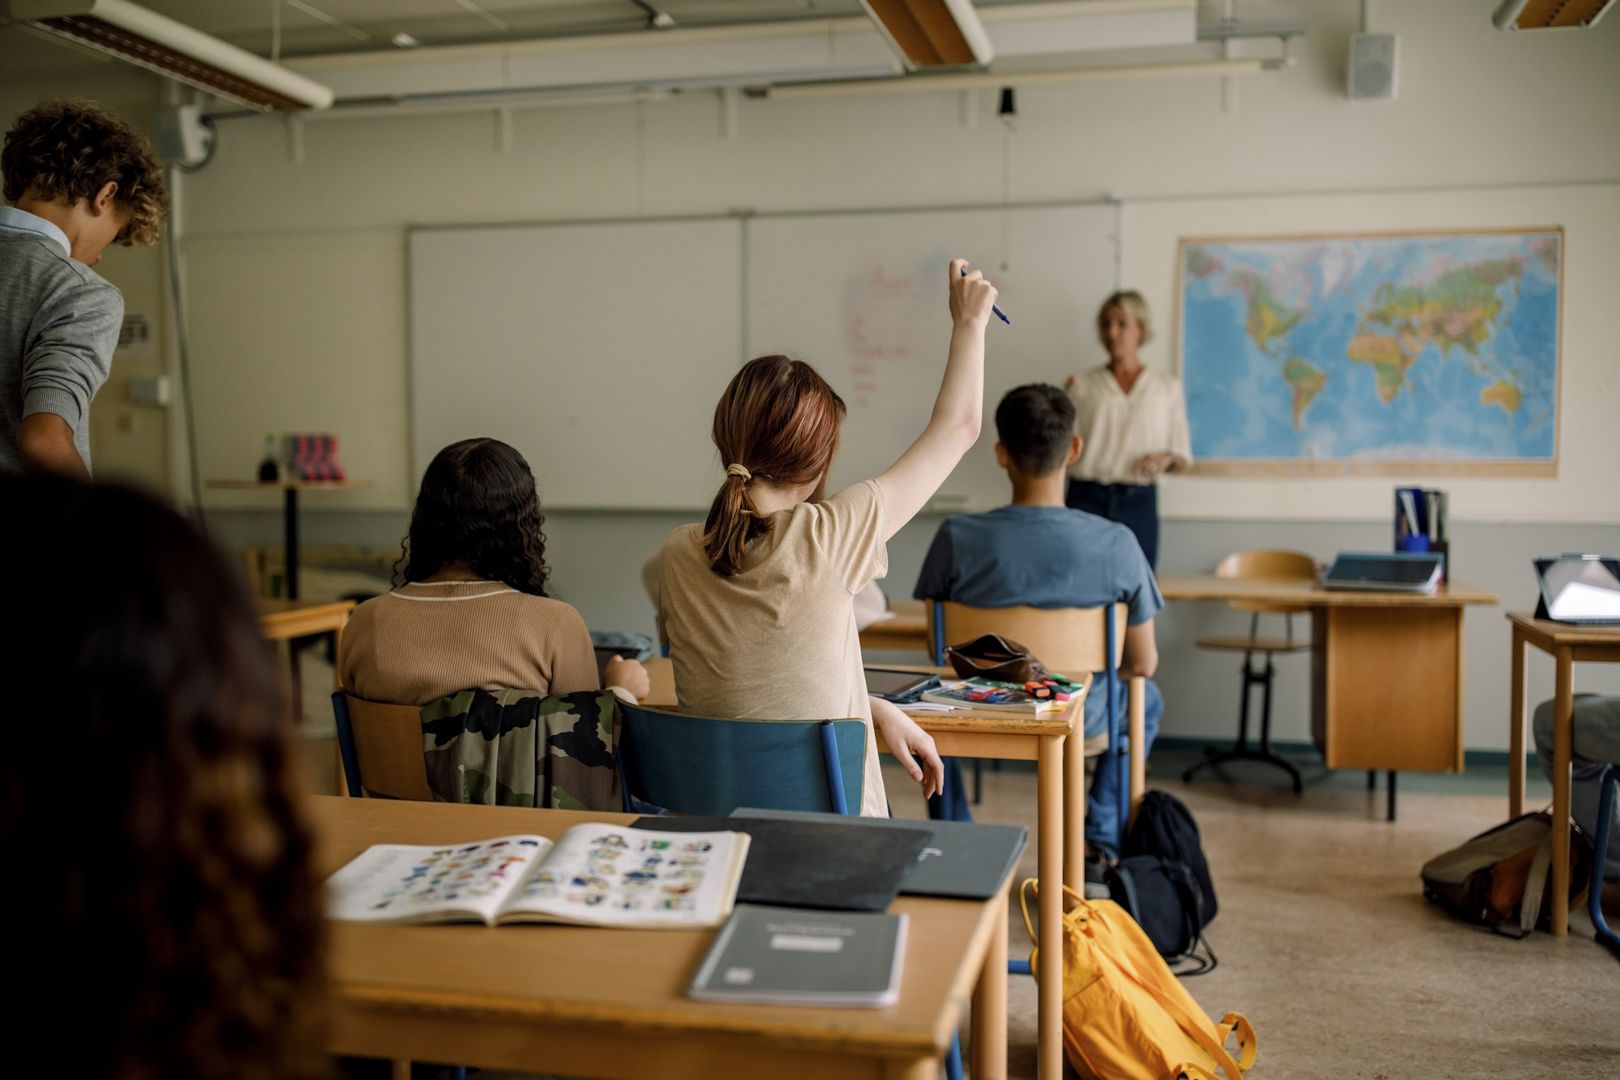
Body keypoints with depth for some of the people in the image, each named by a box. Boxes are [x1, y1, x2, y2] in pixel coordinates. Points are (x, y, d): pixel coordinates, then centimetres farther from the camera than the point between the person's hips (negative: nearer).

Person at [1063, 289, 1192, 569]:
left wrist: (1166, 459, -9)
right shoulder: (1081, 384, 7)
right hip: (1086, 498, -1)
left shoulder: (1168, 387, 9)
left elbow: (1183, 455, 12)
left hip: (1139, 503, 1)